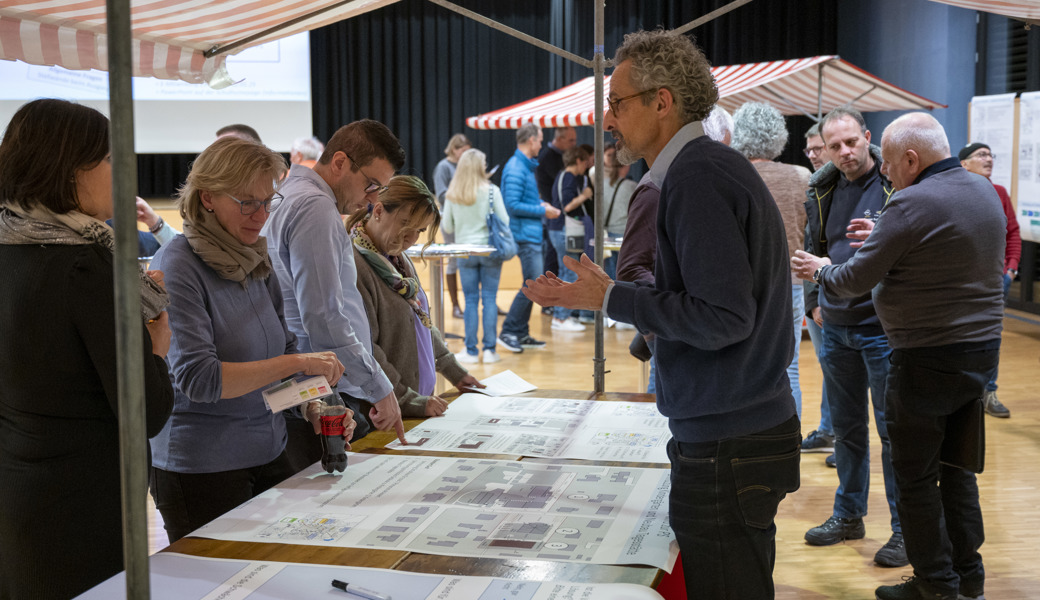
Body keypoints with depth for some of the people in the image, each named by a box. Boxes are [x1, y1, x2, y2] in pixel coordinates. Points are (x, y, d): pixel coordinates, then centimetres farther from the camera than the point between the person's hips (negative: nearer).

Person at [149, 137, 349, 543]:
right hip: (201, 471, -7)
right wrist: (297, 363, -23)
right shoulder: (178, 267, -14)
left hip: (269, 456, 7)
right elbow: (197, 378, -22)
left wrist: (316, 411, -3)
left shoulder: (257, 261, 8)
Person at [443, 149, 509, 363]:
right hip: (490, 250, -2)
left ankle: (471, 351, 10)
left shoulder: (452, 194, -2)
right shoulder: (491, 191, -8)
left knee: (471, 300, 7)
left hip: (465, 252, 2)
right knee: (489, 299, 4)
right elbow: (504, 221, -6)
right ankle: (489, 349, 6)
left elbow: (447, 227, 3)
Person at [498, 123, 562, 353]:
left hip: (532, 235, 10)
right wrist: (542, 211, -16)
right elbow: (512, 205, -22)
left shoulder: (526, 166, 16)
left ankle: (521, 334, 19)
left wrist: (540, 205, 10)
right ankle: (508, 332, -3)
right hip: (526, 235, -10)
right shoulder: (516, 168, -16)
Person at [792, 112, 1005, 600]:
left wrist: (821, 271, 5)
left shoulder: (911, 205, -19)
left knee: (915, 475, 4)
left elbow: (857, 279, -14)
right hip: (983, 346, 8)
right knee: (957, 465, 18)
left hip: (928, 355, -8)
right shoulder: (984, 192, 7)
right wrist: (885, 239, 18)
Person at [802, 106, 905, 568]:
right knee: (846, 426, 16)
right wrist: (814, 301, 14)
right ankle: (848, 515, 29)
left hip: (882, 326, -6)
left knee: (893, 430, 0)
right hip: (835, 326, 6)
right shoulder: (822, 190, 8)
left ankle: (905, 527, 12)